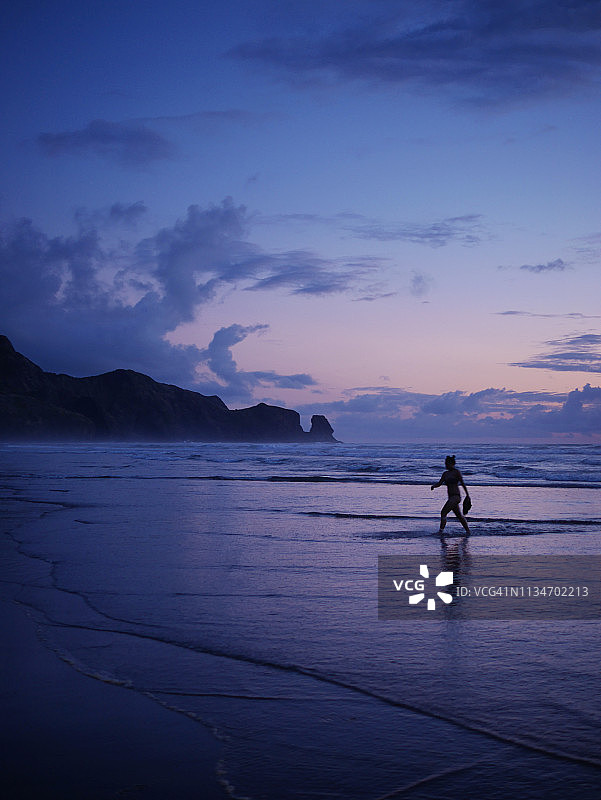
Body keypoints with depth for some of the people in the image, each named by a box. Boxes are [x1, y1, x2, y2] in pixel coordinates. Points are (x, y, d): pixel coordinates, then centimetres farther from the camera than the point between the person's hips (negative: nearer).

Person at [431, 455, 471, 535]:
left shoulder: (456, 472, -6)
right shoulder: (445, 473, 14)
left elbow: (463, 484, -5)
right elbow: (439, 483, 11)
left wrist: (467, 495, -5)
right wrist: (434, 486, -10)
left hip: (456, 496, -8)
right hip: (451, 498, 8)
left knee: (443, 512, -17)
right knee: (459, 516, 16)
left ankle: (441, 531, -19)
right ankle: (468, 531, 28)